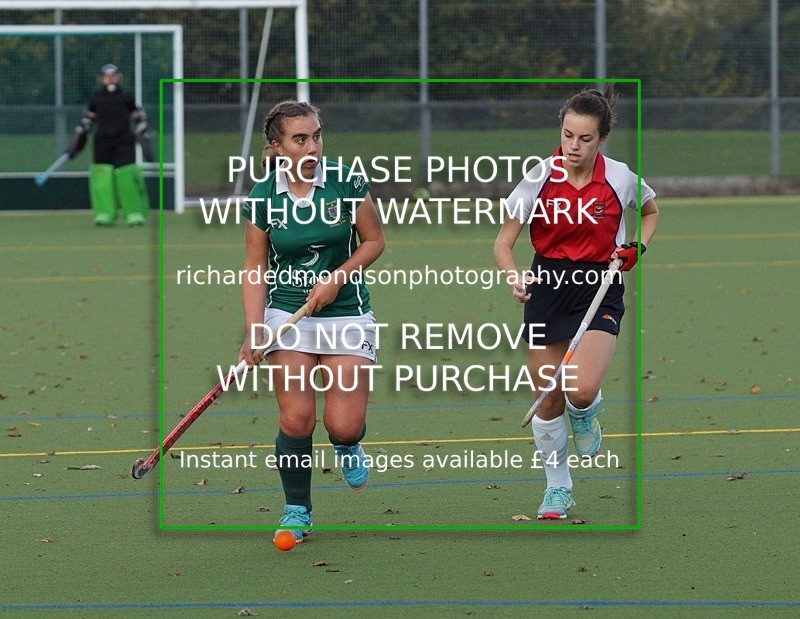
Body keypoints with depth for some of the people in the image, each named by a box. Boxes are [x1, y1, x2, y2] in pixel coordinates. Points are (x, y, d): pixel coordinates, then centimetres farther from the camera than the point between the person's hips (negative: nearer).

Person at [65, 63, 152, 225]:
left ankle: (135, 213, -4)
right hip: (102, 144, 2)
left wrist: (145, 144, 4)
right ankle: (104, 214, 0)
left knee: (128, 176, -11)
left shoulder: (126, 97, 4)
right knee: (102, 178, -7)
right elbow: (86, 121, 19)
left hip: (124, 143, -2)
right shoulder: (96, 98, 10)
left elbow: (140, 119, 9)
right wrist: (74, 145, 18)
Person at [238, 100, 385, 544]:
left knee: (344, 425, -8)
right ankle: (297, 511, 8)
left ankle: (347, 446, 31)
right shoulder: (262, 199, -6)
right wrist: (253, 334, -12)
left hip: (346, 312, 0)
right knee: (296, 418, -11)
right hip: (287, 315, 0)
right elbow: (255, 271, -2)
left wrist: (336, 277, -13)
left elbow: (374, 241, 2)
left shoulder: (346, 184, -8)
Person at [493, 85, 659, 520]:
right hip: (547, 285, 1)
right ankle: (558, 488, 27)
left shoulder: (620, 178, -8)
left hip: (600, 290, -1)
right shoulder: (540, 177, -10)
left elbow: (651, 211, 15)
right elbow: (503, 243, -7)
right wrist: (514, 277, -27)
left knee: (580, 390, -22)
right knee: (548, 399, 6)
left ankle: (584, 415, 17)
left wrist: (637, 248, -4)